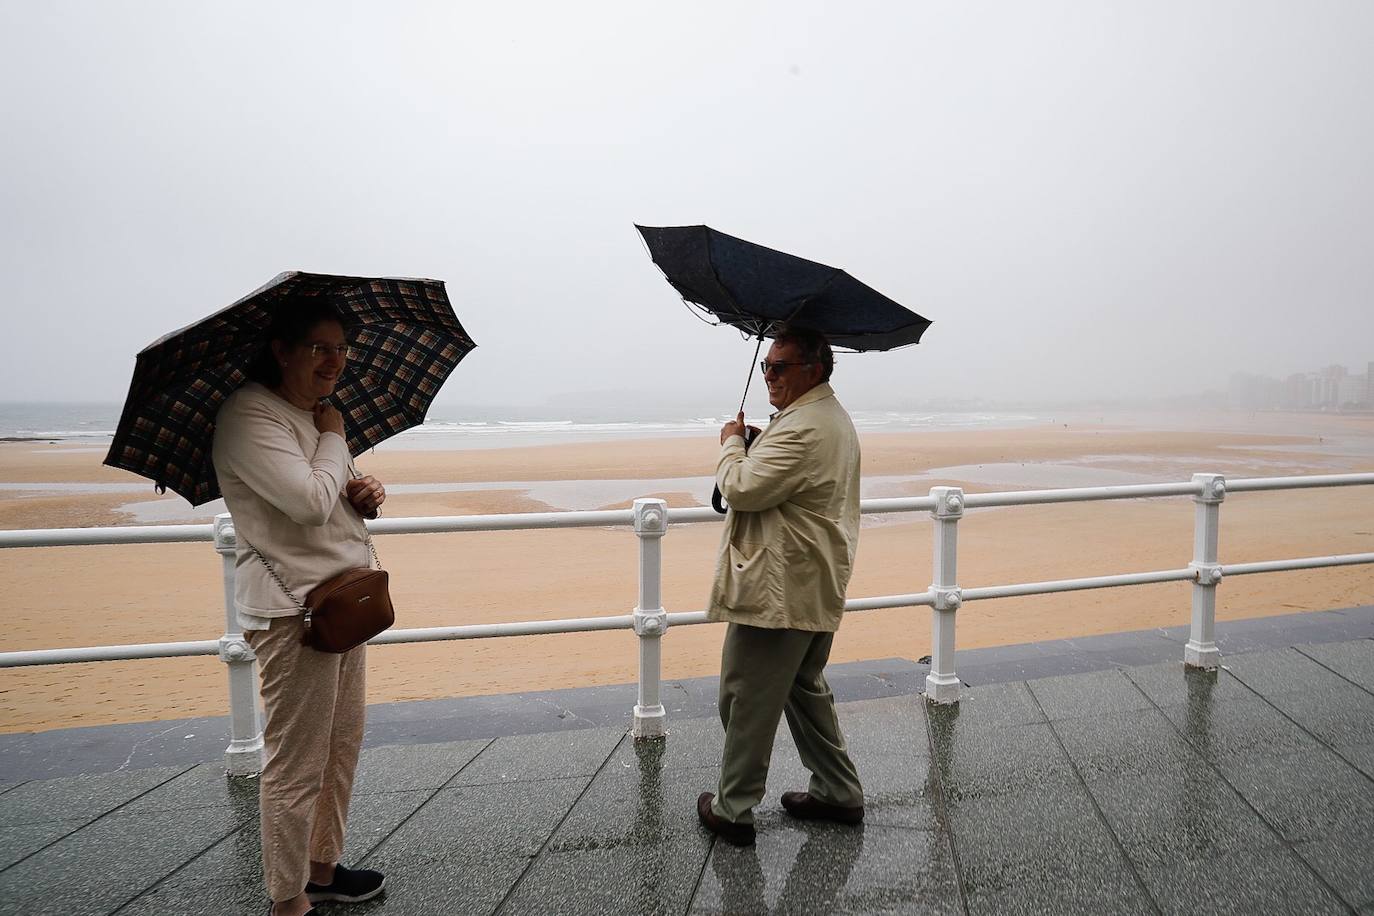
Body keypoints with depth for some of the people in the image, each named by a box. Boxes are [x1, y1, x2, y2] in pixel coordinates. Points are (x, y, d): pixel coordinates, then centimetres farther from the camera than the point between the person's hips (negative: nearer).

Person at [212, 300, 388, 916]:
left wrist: (365, 495, 3)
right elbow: (309, 500, -26)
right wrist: (333, 438, -10)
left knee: (342, 748, 17)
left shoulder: (314, 414, 15)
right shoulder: (249, 416, -15)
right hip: (292, 606, -10)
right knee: (296, 764, -1)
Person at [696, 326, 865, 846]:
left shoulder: (803, 429, -21)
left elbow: (741, 488, -24)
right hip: (816, 593, 11)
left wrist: (731, 442, -6)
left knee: (746, 701, 1)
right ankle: (839, 793, 33)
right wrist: (752, 446, 10)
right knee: (806, 691, 22)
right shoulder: (833, 418, 15)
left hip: (776, 594, -11)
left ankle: (733, 811, 14)